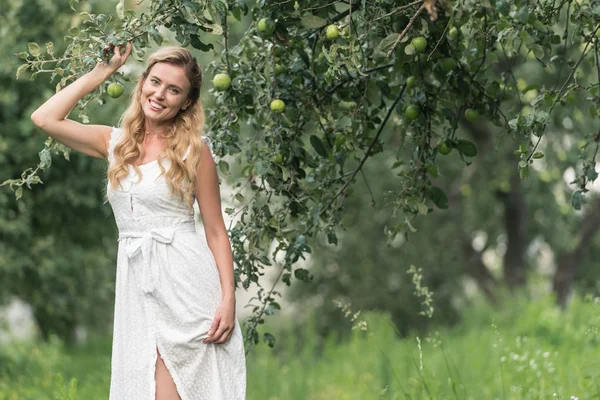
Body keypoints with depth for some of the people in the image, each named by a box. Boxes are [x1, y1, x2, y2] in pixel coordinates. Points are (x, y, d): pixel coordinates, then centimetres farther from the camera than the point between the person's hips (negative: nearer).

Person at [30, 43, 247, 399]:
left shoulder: (194, 149, 0)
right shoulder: (116, 143, 11)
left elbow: (216, 232, 0)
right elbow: (45, 118, 3)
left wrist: (228, 299, -10)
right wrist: (104, 70, 7)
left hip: (187, 280, -4)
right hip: (137, 286, 4)